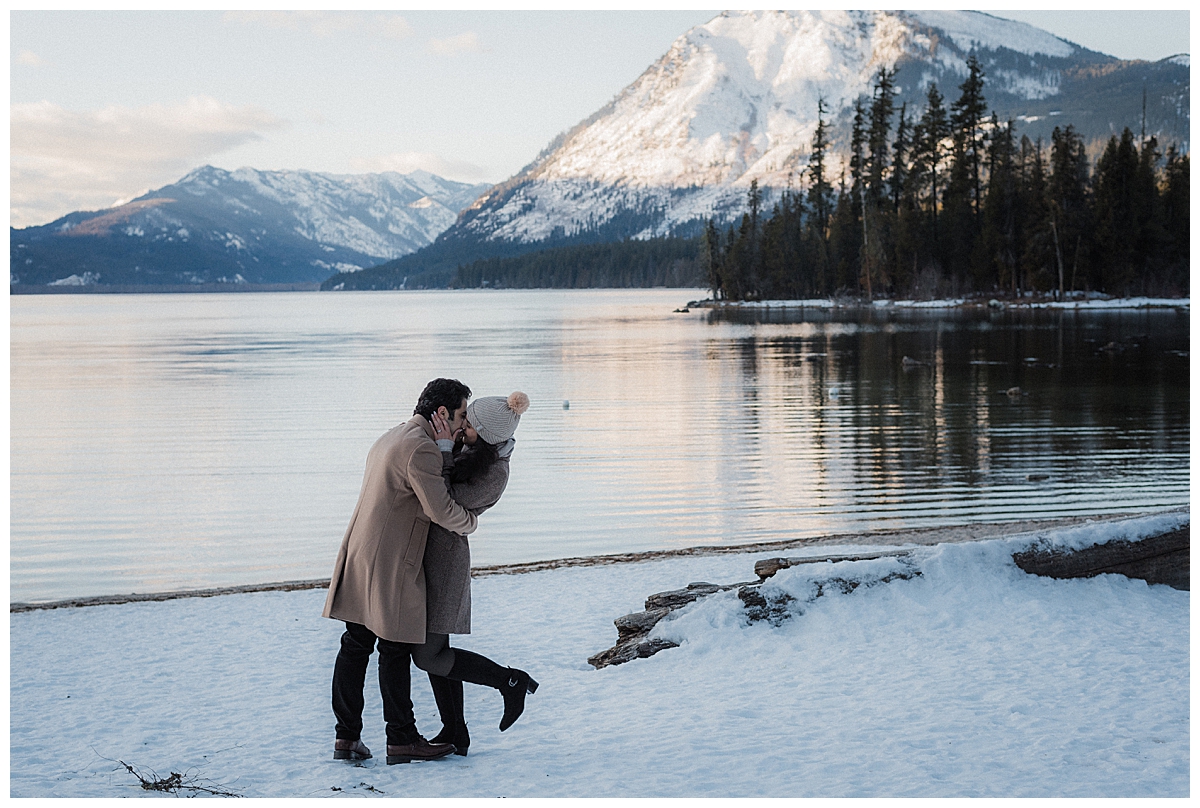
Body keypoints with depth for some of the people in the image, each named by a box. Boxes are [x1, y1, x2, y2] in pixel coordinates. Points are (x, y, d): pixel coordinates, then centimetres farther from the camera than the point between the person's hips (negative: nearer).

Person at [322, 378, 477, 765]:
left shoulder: (392, 438, 17)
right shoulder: (421, 448, -16)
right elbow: (441, 510, -19)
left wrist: (443, 445, 10)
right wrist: (471, 521, 1)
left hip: (358, 559, 10)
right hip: (390, 565, -10)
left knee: (355, 645, 10)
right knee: (395, 652, 0)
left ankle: (347, 737, 13)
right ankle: (401, 740, 9)